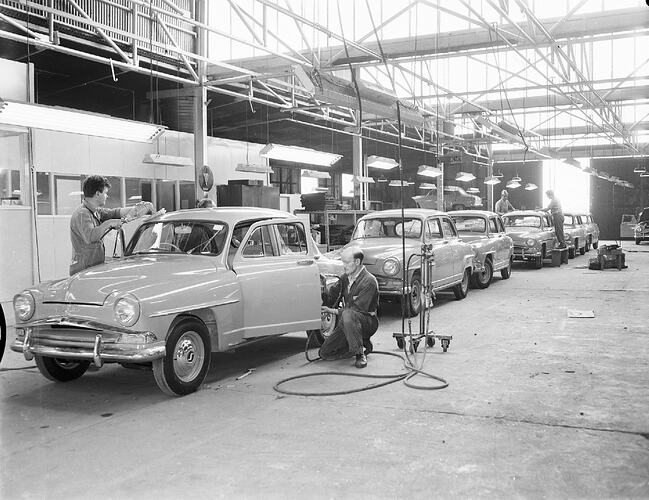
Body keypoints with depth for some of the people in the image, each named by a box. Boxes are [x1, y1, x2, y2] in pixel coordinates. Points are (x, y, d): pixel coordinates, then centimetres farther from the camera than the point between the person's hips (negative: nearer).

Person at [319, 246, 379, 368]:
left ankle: (361, 353, -23)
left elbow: (358, 309, -24)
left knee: (348, 314, -41)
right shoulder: (345, 278, 7)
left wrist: (334, 311, -22)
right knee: (325, 353, -2)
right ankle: (364, 344, 14)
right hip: (346, 322, 8)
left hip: (368, 322, -8)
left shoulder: (369, 281, -19)